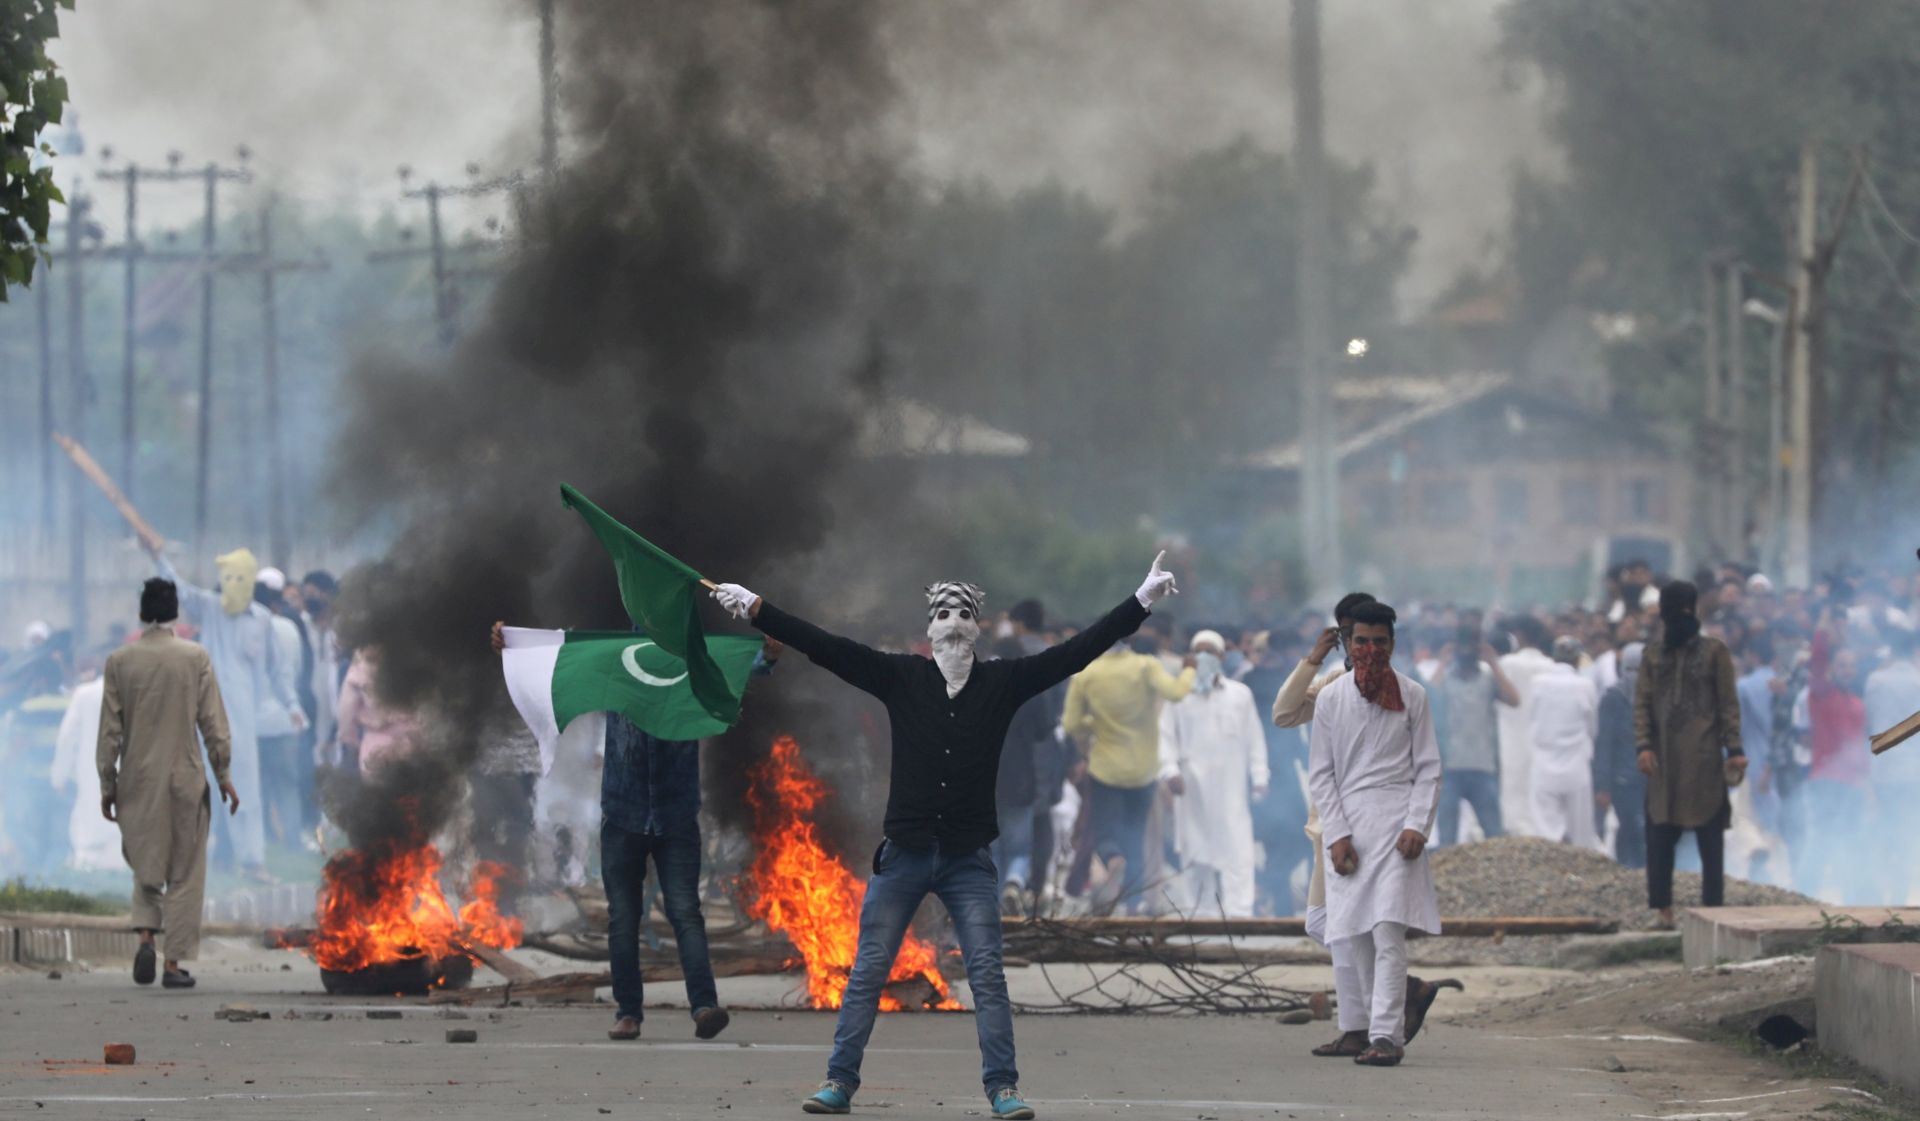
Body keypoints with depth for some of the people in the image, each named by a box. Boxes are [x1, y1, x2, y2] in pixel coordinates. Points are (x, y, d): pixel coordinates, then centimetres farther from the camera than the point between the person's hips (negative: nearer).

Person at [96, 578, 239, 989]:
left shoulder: (119, 661, -2)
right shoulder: (196, 658, -6)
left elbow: (110, 731, 0)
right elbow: (214, 724, -5)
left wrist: (107, 784, 9)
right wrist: (224, 777, 4)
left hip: (137, 781, 2)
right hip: (185, 778, -2)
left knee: (146, 867, 16)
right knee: (184, 873, 6)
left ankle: (146, 936, -6)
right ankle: (175, 963, 3)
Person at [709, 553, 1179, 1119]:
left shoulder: (1004, 682, 1)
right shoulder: (900, 678, -1)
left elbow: (1078, 650, -3)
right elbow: (824, 647, -5)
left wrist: (1142, 601, -8)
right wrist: (756, 609, -12)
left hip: (969, 859, 0)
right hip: (904, 854, 0)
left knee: (987, 972, -5)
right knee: (867, 971, 2)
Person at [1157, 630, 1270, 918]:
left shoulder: (1240, 695, 8)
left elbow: (1255, 739, 8)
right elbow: (1167, 737, 5)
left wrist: (1259, 778, 3)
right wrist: (1170, 770, -10)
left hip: (1230, 788, -1)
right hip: (1192, 788, 1)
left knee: (1236, 850, -10)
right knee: (1196, 852, 4)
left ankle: (1239, 912, -15)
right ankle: (1196, 912, 12)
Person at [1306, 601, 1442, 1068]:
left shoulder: (1412, 696, 5)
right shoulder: (1330, 699, 8)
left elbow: (1429, 768, 5)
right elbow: (1321, 774, 8)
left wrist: (1417, 825, -8)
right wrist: (1337, 835, -2)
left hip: (1397, 822, -3)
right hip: (1349, 826, 3)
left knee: (1388, 932, -14)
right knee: (1357, 938, 2)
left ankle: (1385, 1036, -19)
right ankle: (1389, 1030, 13)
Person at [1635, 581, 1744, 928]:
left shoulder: (1714, 652, 4)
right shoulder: (1653, 655, 12)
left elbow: (1729, 703, 2)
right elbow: (1642, 703, 7)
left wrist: (1734, 749, -6)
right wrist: (1643, 746, -6)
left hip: (1703, 759, -3)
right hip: (1664, 759, 3)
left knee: (1711, 840, -1)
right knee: (1659, 837, 0)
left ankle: (1713, 910, 2)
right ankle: (1663, 910, 4)